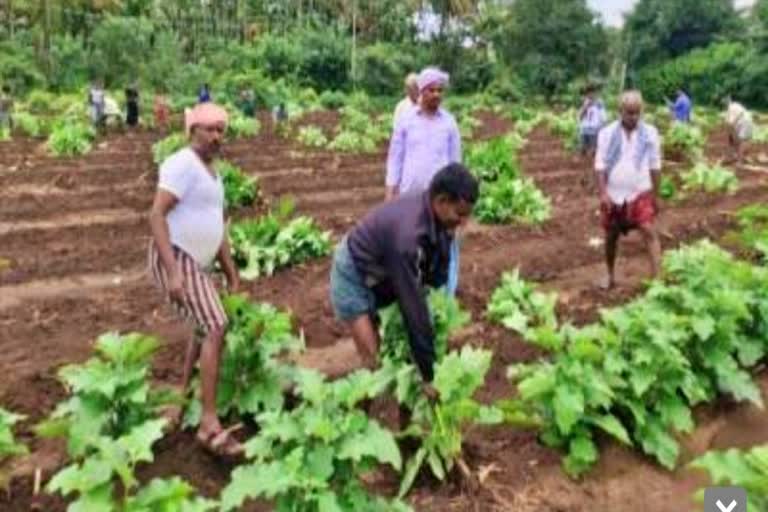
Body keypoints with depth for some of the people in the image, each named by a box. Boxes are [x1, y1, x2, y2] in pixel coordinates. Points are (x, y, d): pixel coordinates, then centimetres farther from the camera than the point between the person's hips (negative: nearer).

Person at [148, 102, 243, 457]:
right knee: (216, 327, -16)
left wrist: (231, 271, 18)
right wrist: (174, 272, -29)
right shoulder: (182, 163, -13)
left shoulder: (211, 172, 16)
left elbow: (216, 225, 21)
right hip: (175, 258, -10)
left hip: (196, 262, 10)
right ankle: (210, 424, -12)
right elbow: (156, 215, -22)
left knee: (205, 329, 19)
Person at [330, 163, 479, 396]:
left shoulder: (438, 218, -16)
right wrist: (428, 375, -28)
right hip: (354, 276, -7)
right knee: (374, 357, -9)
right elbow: (413, 307, -35)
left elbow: (436, 274, -1)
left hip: (384, 274, 7)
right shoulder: (407, 235, -39)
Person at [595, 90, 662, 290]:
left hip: (640, 193, -1)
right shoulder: (607, 133, -4)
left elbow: (655, 166, 4)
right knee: (611, 236, 11)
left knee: (650, 232, -15)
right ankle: (610, 276, 29)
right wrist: (603, 193, -13)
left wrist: (656, 196, 6)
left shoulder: (650, 133, -2)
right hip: (614, 194, 1)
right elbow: (600, 165, -5)